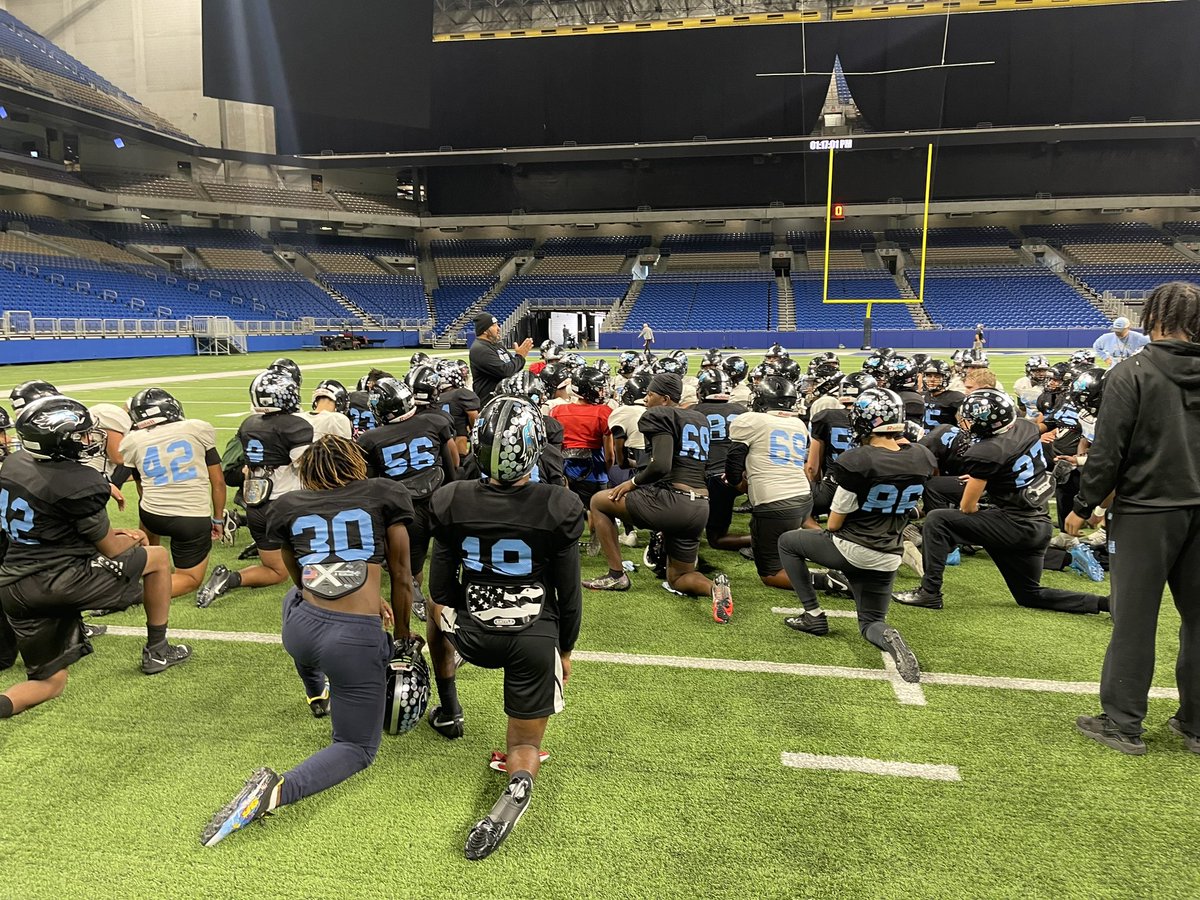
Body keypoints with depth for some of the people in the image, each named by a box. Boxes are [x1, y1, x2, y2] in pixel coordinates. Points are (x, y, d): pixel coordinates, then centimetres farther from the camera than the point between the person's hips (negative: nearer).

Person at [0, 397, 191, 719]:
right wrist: (134, 538, 19)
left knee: (50, 683, 17)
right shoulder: (80, 483, -17)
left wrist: (109, 532, 20)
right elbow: (111, 550, -3)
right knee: (157, 558, 13)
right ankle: (157, 650, 21)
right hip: (60, 580, -7)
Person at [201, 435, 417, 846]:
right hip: (356, 641, -3)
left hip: (299, 629, 4)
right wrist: (402, 636, 27)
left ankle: (317, 695, 52)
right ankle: (279, 789, -12)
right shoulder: (385, 494, 7)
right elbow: (401, 578, 12)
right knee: (357, 747, 15)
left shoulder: (288, 506, 13)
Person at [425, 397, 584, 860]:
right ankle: (518, 784, -19)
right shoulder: (557, 508, -15)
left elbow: (441, 589, 0)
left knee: (438, 605, 36)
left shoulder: (452, 502, -11)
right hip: (536, 640, -1)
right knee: (525, 746, 17)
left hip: (472, 637, 1)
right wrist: (564, 650, 12)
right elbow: (569, 594, -5)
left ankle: (449, 711, 40)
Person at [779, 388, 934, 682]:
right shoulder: (922, 458, -4)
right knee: (871, 623, 22)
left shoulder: (856, 461, -20)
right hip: (888, 557, 5)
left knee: (788, 543, 21)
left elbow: (834, 523, -12)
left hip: (851, 549, -5)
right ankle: (889, 638, -14)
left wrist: (830, 532, 10)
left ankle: (813, 615, 17)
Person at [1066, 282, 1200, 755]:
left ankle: (1122, 724, 12)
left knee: (1134, 618, 3)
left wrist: (1083, 506, -3)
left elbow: (1108, 451, -13)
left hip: (1146, 510, -5)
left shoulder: (1131, 374, -12)